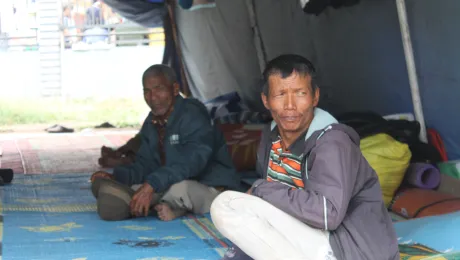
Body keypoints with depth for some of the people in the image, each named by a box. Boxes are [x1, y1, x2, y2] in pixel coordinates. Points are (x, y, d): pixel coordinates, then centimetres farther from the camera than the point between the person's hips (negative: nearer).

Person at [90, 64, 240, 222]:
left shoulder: (193, 115, -19)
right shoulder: (151, 124, 7)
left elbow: (192, 162, -32)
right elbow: (145, 164, 8)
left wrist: (151, 185, -41)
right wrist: (115, 177, -12)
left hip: (212, 189, -8)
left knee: (179, 188, -42)